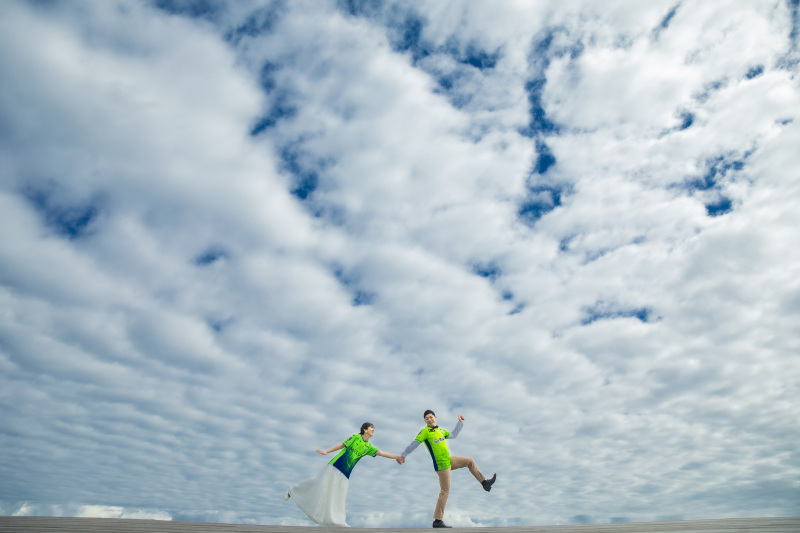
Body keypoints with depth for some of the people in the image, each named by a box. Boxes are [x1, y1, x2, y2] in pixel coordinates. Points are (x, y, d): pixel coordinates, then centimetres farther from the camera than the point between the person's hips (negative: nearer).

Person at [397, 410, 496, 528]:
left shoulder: (440, 430, 13)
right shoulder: (425, 431, -11)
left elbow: (453, 435, 25)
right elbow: (414, 444, -15)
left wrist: (460, 422, 26)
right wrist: (403, 455, -19)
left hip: (449, 460, 8)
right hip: (441, 465, -8)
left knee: (470, 461, 15)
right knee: (445, 491, -7)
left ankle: (484, 483, 24)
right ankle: (438, 521, 2)